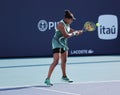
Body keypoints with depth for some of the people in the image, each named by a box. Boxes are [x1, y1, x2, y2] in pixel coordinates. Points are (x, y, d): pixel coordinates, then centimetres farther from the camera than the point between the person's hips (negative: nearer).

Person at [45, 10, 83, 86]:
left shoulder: (67, 24, 6)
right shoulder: (61, 24, -22)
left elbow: (70, 31, 24)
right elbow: (66, 35, -26)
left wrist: (78, 31, 15)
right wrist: (74, 33, -12)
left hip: (64, 44, 9)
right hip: (57, 43, -9)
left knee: (64, 60, 20)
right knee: (56, 61, -17)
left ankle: (64, 76, 38)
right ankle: (47, 79, -17)